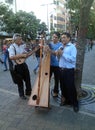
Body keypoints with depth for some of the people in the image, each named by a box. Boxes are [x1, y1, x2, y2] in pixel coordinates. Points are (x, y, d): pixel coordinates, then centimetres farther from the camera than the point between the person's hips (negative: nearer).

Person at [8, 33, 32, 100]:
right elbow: (11, 57, -28)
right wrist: (22, 55, -28)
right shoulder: (12, 47, -14)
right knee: (20, 81, 8)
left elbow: (26, 54, 16)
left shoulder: (22, 45, 4)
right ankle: (22, 95, 26)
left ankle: (28, 92, 33)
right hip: (17, 66, -6)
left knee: (28, 79, 14)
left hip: (24, 64, 6)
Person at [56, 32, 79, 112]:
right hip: (61, 70, 7)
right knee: (63, 86, 15)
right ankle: (66, 100, 34)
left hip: (69, 71, -7)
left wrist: (63, 53, -19)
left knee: (70, 87, 1)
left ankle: (75, 103, 18)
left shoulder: (72, 47, -9)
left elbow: (73, 59, -21)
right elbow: (58, 58, 16)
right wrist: (57, 54, -5)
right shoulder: (61, 47, 12)